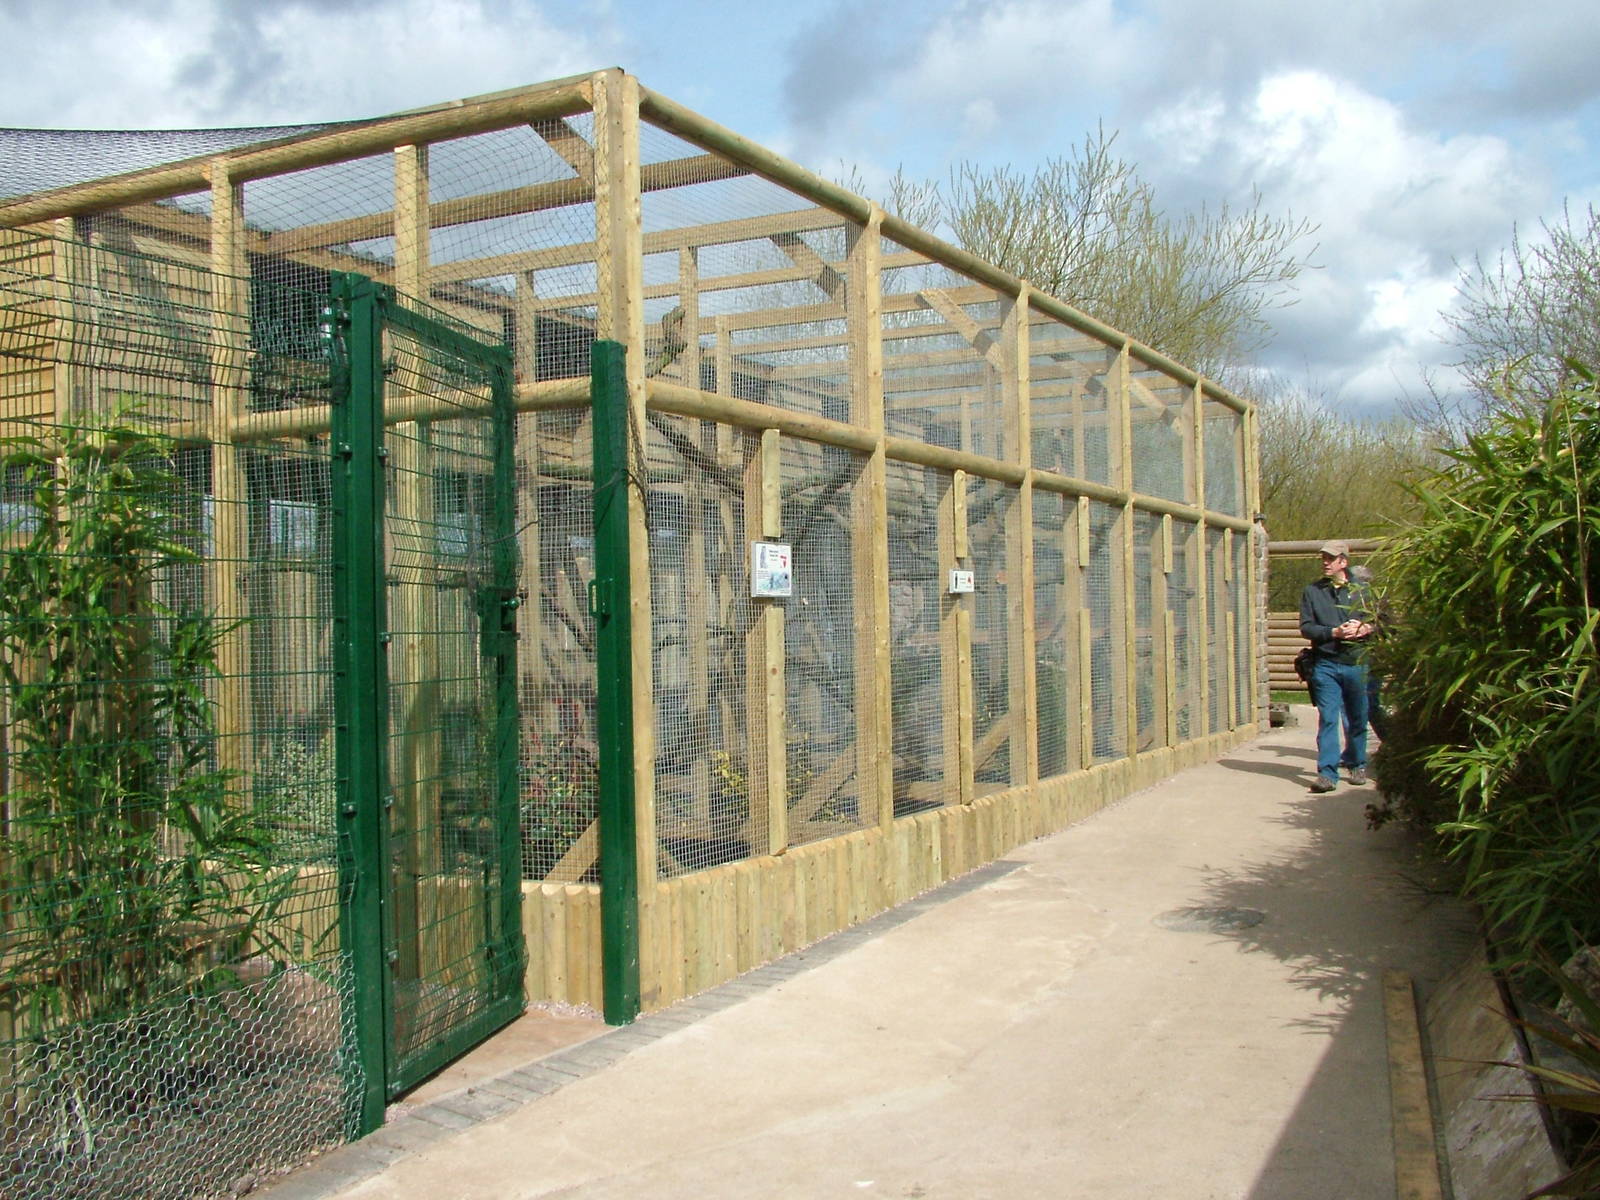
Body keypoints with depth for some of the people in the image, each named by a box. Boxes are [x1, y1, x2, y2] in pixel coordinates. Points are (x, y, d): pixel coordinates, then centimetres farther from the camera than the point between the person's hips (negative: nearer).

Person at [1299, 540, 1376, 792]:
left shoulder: (1360, 591, 8)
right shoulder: (1312, 591, 5)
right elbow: (1306, 627, -1)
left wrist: (1365, 629, -11)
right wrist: (1334, 632, -15)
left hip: (1356, 663, 1)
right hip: (1325, 664, -1)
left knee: (1357, 719, 12)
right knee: (1327, 719, -8)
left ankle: (1356, 763, 30)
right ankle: (1327, 773, -8)